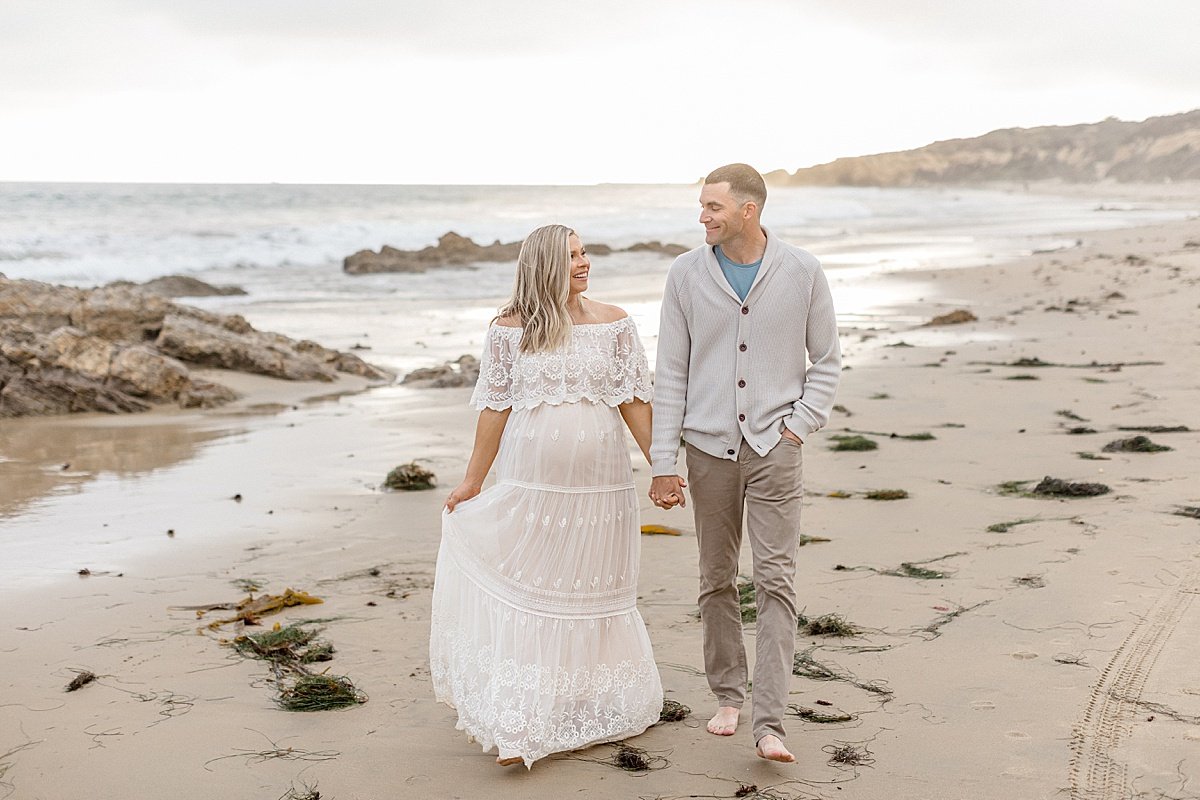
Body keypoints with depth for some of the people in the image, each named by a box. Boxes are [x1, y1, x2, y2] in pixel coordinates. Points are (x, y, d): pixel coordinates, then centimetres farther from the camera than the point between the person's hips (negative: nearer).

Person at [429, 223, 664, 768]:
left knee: (593, 596, 10)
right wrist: (472, 481, 7)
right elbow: (495, 407, 5)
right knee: (525, 596, -1)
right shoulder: (509, 330, 0)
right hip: (531, 483, -1)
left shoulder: (612, 324, 3)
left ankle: (594, 713, 26)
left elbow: (635, 400, 4)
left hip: (599, 483, 1)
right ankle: (517, 725, 4)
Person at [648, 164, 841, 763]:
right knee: (717, 580, 10)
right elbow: (670, 373, 2)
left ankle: (769, 724, -7)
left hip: (774, 446, -1)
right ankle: (728, 696, 26)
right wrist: (663, 463, -2)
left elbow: (826, 360, 8)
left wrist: (799, 426, -5)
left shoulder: (801, 272, -2)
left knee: (775, 579, -7)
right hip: (709, 447, 2)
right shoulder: (687, 275, 0)